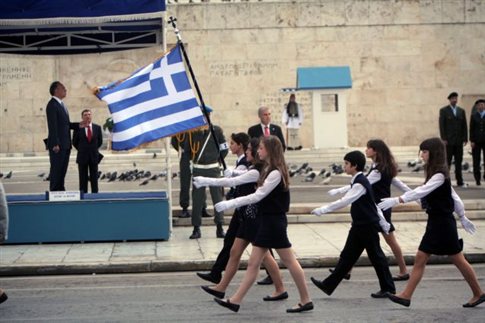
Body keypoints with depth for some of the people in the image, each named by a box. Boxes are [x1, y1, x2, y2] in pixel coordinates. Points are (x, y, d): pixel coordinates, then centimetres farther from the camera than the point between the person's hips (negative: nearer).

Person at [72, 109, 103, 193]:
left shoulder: (97, 128, 3)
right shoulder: (78, 128, -4)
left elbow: (100, 141, 13)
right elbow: (74, 142, 5)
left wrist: (93, 149, 8)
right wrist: (82, 150, 4)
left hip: (94, 156, 2)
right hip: (82, 157, -2)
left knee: (94, 178, 5)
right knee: (83, 178, 2)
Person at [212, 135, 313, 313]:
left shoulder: (276, 173, -17)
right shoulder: (268, 170, 12)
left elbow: (257, 196, -21)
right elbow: (260, 195, 14)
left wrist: (229, 204, -21)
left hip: (274, 222, -9)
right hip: (266, 220, 9)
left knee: (289, 261, 0)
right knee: (253, 263, 7)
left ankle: (306, 301, 10)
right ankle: (235, 301, 8)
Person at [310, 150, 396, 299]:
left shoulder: (360, 183, -19)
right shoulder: (358, 181, 11)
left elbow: (344, 201, -30)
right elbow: (372, 203, 17)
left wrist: (323, 210, -31)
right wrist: (384, 224, 21)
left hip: (367, 227, -9)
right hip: (359, 226, 10)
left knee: (376, 256, 2)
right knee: (347, 255, 10)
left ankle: (388, 288, 14)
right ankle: (328, 285, 12)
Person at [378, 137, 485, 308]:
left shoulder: (440, 175, -18)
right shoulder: (435, 174, 10)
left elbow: (421, 191, -31)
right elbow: (454, 196, 16)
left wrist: (396, 200, -38)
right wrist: (462, 217, 22)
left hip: (443, 224, -9)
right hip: (435, 223, 9)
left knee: (459, 261, 3)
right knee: (420, 259, 6)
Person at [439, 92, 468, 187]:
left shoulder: (461, 111, 12)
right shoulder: (444, 110, 1)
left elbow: (464, 126, 10)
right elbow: (441, 125, -4)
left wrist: (465, 139, 3)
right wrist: (443, 139, -12)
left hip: (459, 141, 4)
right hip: (448, 141, -4)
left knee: (459, 161, 5)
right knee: (447, 161, -2)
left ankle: (460, 181, 8)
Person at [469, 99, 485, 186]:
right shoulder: (473, 116, 6)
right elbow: (471, 129, 2)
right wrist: (472, 141, -5)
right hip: (476, 141, 0)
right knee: (476, 161, 1)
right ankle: (477, 179, 6)